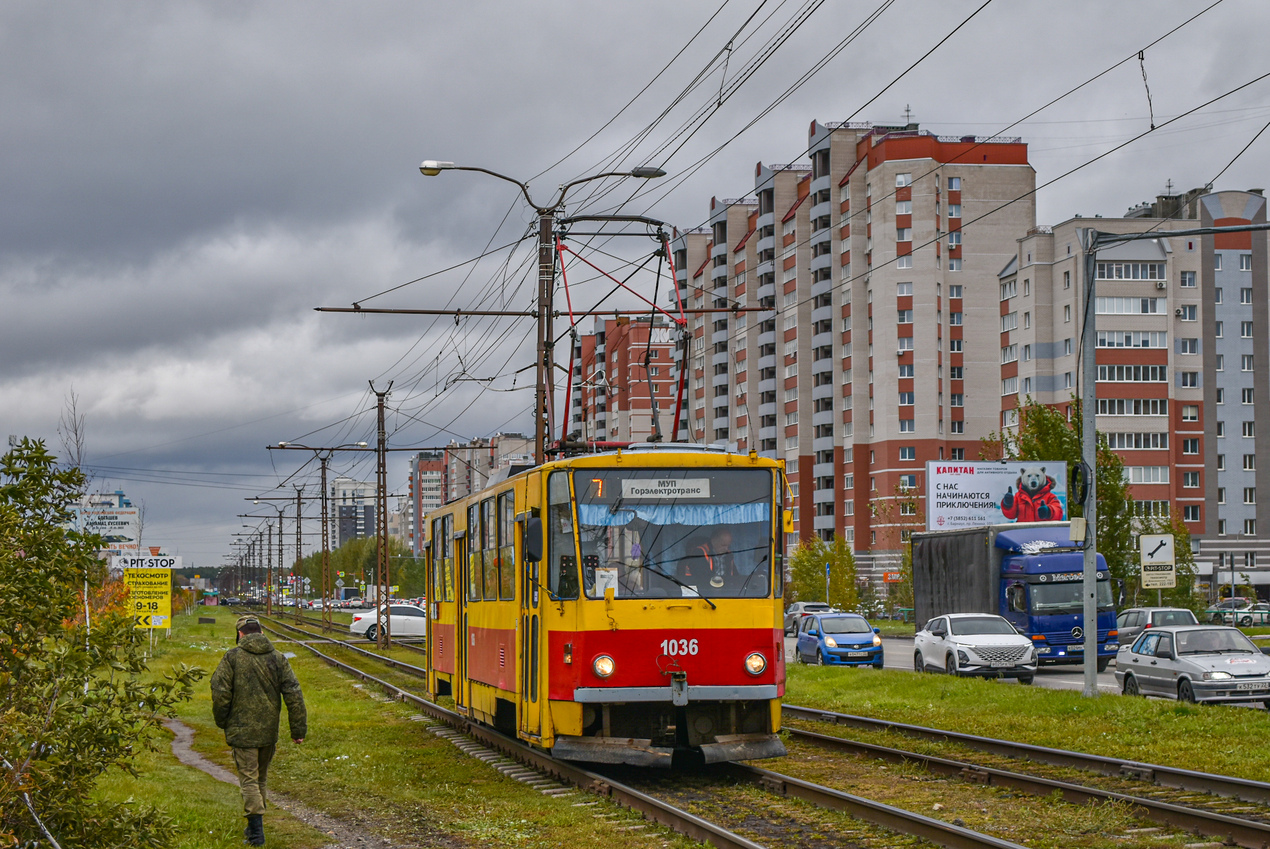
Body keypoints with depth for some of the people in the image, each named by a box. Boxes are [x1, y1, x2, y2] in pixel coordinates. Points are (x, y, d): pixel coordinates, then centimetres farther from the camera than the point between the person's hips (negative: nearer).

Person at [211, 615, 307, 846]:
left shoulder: (232, 657, -6)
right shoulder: (277, 658, 3)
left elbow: (220, 693, -10)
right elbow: (294, 695, 0)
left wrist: (222, 721, 7)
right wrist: (299, 729, 4)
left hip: (242, 731, -4)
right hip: (269, 732, 4)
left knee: (249, 779, -2)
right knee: (260, 778, 18)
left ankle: (256, 831, -10)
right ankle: (255, 826, 26)